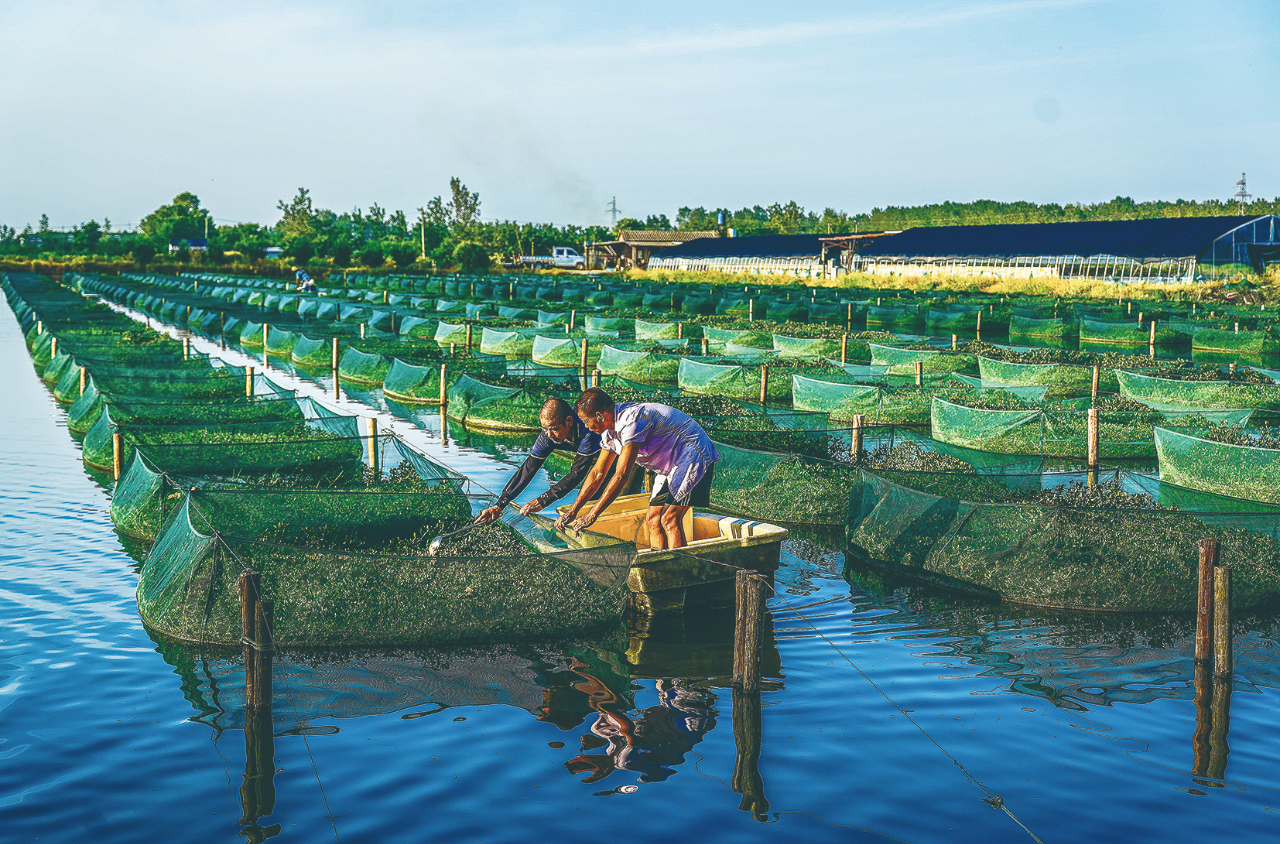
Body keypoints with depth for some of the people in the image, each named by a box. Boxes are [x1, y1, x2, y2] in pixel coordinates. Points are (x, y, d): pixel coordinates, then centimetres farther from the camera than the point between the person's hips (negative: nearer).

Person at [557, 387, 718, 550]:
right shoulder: (610, 431, 2)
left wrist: (592, 514, -27)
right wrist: (573, 510, 7)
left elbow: (621, 476, -30)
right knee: (653, 519, 3)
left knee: (670, 520, -18)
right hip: (671, 464, 10)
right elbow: (598, 473, 11)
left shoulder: (631, 420, -28)